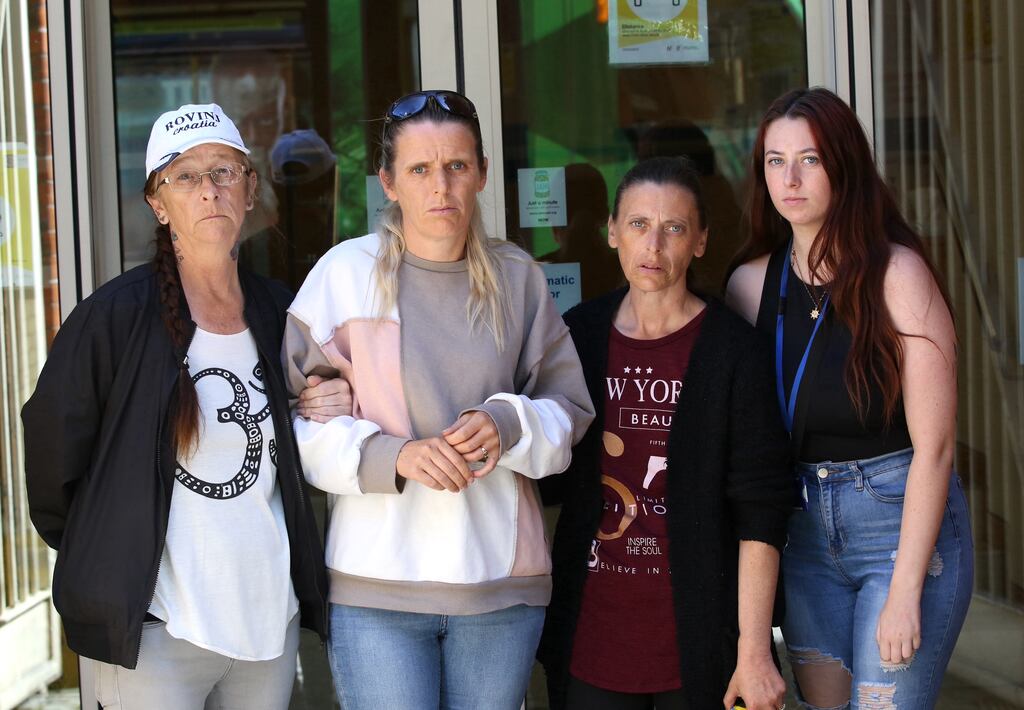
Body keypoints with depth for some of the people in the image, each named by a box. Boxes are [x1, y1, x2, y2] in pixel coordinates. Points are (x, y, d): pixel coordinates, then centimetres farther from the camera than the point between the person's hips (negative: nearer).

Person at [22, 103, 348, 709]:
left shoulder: (278, 313, 5)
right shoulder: (115, 316, -10)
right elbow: (52, 449, -4)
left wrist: (340, 410, -1)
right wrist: (105, 557, 4)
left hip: (272, 616, 5)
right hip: (157, 629, -5)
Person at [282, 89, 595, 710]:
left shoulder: (518, 278, 8)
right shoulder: (347, 273, -2)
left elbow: (572, 410, 11)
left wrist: (507, 425, -10)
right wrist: (393, 456, -18)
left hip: (504, 582, 3)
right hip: (378, 586, -3)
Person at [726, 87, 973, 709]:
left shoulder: (896, 272, -10)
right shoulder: (752, 281, 4)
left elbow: (933, 446, -13)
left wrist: (905, 591, -16)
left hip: (904, 523, -5)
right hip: (805, 534, 5)